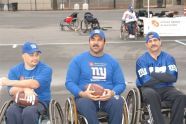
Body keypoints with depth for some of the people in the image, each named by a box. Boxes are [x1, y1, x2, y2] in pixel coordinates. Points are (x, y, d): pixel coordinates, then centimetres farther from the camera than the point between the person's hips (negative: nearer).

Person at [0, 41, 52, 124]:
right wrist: (25, 88, -25)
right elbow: (11, 91, -3)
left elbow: (34, 84, -20)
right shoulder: (14, 70, 9)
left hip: (41, 101, -3)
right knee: (11, 112, -30)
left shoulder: (45, 69, -2)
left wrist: (10, 82, -21)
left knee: (28, 112, -35)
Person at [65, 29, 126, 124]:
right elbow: (69, 82, 4)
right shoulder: (78, 60, 8)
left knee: (117, 102, -31)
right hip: (85, 97, -2)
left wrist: (112, 93, -12)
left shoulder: (112, 61, 14)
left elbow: (121, 84, 11)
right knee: (85, 104, -36)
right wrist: (82, 93, -16)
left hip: (107, 98, 2)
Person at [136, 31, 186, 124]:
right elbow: (146, 81, -13)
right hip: (148, 89, -2)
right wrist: (164, 77, -7)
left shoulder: (169, 58, 6)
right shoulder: (142, 60, -1)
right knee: (152, 95, -36)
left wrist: (155, 74, -13)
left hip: (166, 89, 3)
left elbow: (173, 77, -9)